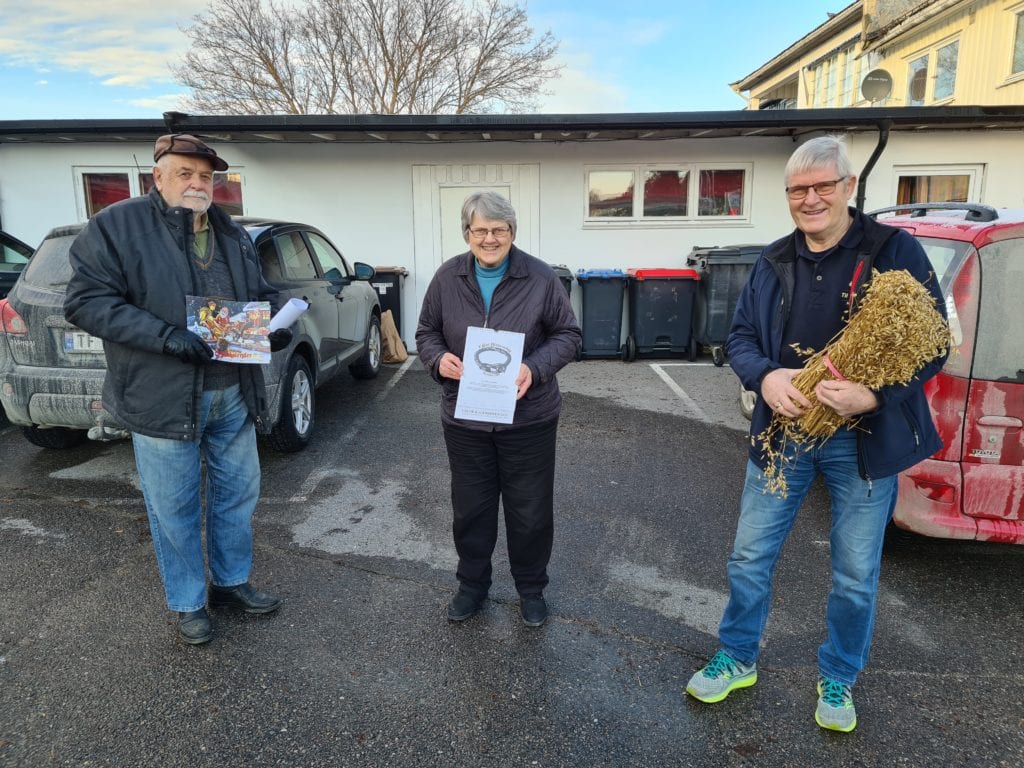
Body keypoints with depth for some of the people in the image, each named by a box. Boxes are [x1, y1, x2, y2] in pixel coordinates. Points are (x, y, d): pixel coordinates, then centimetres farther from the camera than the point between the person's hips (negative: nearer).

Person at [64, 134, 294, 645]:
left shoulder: (232, 233, 11)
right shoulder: (115, 226, -6)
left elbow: (261, 297, 18)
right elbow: (85, 301, -12)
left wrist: (275, 326, -5)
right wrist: (165, 336, -24)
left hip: (233, 395, 5)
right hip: (163, 399, -5)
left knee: (238, 493, 15)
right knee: (175, 508, 8)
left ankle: (232, 582, 36)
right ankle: (188, 603, 28)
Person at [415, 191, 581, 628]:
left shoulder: (540, 277, -7)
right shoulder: (447, 278, 0)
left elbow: (567, 334, -3)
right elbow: (426, 332, 8)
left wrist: (535, 368, -20)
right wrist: (438, 359, -15)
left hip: (528, 418, -2)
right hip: (464, 417, 2)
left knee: (530, 511, 11)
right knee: (470, 508, 15)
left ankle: (531, 589, 34)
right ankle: (472, 584, 37)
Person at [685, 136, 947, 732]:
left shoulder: (896, 251, -7)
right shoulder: (774, 262, 5)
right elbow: (741, 338, 6)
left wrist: (874, 395, -25)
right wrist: (766, 377, -17)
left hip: (865, 438, -3)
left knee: (857, 574, 12)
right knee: (750, 557, 11)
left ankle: (839, 679, 36)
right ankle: (738, 658, 34)